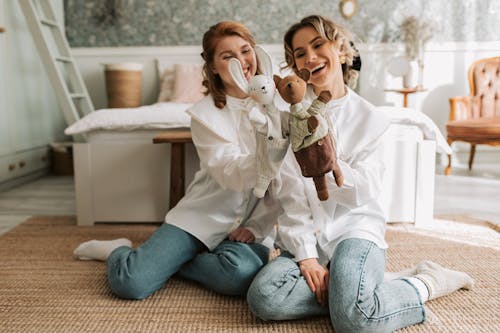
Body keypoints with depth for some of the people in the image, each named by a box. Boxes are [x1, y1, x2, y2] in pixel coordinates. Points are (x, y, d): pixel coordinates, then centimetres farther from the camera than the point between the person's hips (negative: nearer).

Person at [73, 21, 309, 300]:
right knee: (129, 283, -18)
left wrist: (256, 226, -8)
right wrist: (274, 145, -34)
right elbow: (234, 176, -18)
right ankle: (119, 251, 21)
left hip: (254, 223, 2)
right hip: (203, 217, -1)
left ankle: (170, 260, -1)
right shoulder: (205, 114, -6)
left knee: (243, 273, -34)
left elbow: (288, 180, 0)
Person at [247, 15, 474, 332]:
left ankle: (423, 285, -1)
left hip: (355, 227, -1)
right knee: (264, 297, -28)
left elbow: (365, 193, -4)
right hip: (305, 236, 2)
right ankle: (372, 285, -10)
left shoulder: (367, 116, 4)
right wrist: (305, 256, -13)